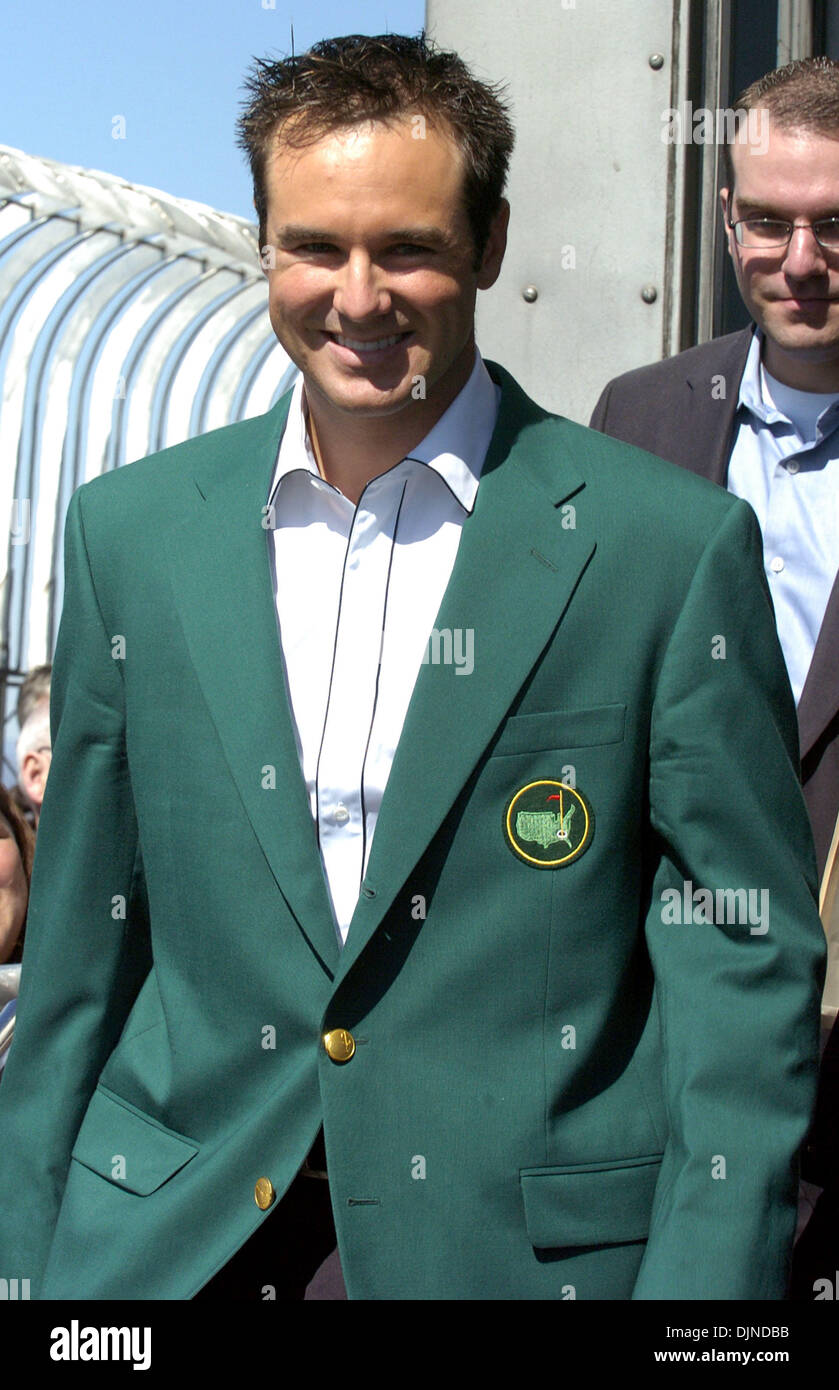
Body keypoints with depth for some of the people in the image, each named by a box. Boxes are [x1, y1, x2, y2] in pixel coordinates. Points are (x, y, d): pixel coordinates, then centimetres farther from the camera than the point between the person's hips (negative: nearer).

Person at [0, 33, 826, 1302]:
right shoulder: (128, 530, 4)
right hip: (172, 1242, 3)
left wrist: (706, 1278, -13)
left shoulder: (676, 548, -7)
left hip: (532, 1245, -2)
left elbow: (742, 964, -6)